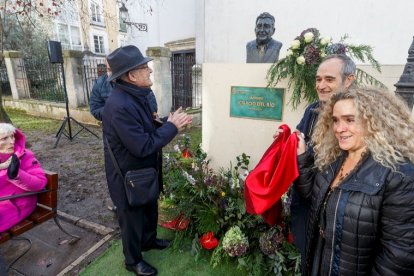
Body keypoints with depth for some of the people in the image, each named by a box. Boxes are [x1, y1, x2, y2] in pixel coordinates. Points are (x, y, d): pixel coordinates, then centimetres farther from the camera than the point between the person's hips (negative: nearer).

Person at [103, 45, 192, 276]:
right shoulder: (119, 105, -31)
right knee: (132, 218, 14)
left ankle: (149, 240, 54)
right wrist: (172, 126, -22)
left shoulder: (137, 96, 2)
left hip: (145, 171, 9)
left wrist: (172, 122, -7)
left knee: (150, 209, 27)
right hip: (129, 176, -9)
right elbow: (143, 146, -31)